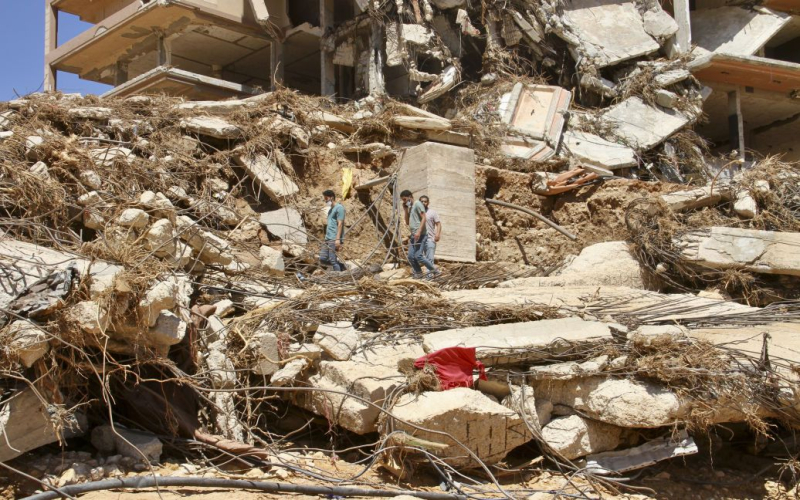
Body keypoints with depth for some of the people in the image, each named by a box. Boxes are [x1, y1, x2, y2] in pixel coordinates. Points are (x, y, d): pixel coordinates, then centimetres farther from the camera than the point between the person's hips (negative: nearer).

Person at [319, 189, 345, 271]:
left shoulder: (339, 207, -7)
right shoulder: (330, 209, 21)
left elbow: (340, 224, -14)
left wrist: (338, 239, -20)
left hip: (334, 239, -10)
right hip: (328, 239, 10)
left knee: (333, 260, -10)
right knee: (323, 259, 5)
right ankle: (342, 266, 14)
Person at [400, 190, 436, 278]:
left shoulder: (417, 204, -4)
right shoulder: (409, 208, 22)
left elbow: (423, 218, -13)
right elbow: (407, 222, 22)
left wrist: (419, 231, -23)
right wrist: (406, 211, 12)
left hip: (420, 235, -9)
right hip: (413, 235, 9)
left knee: (418, 256, -15)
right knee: (411, 256, 3)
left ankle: (433, 270, -4)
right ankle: (418, 273, 13)